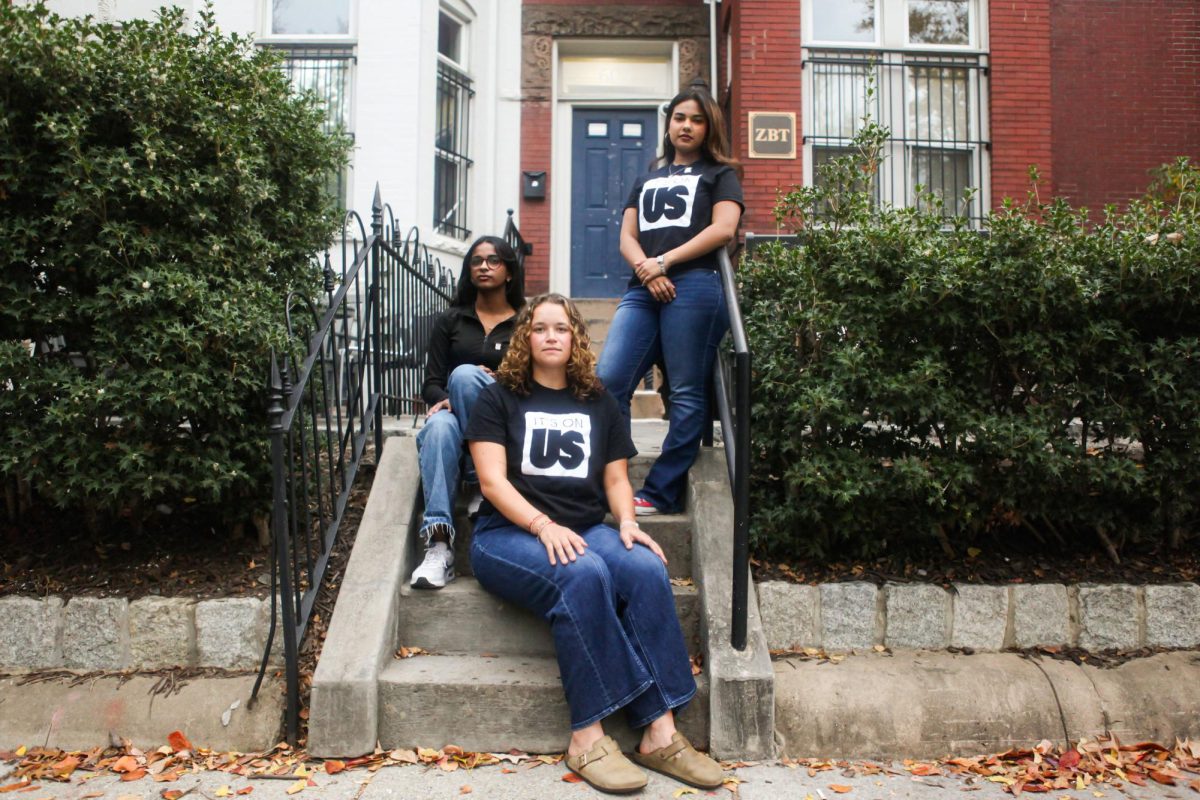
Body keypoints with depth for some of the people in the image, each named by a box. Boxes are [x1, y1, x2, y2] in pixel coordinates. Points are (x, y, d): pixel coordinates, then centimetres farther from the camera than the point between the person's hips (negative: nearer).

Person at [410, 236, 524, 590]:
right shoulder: (450, 321, 17)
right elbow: (431, 383, 10)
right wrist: (444, 399, -14)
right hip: (458, 418, 1)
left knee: (465, 374, -31)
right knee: (439, 425, -37)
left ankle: (480, 483, -25)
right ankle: (438, 544, -49)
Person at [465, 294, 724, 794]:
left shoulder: (599, 403, 19)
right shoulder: (499, 399, 7)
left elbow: (616, 477, 16)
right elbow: (492, 480, -5)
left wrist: (627, 521, -7)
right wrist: (543, 526, -21)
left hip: (585, 532, 4)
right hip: (508, 533, -3)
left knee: (647, 569, -29)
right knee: (582, 575, -36)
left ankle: (659, 733, -28)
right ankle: (588, 738, -30)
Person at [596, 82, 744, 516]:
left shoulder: (719, 174, 16)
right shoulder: (648, 179, 29)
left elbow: (723, 229, -2)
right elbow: (627, 236, 18)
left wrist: (664, 261, -7)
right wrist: (645, 269, -5)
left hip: (693, 286, -4)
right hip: (642, 290, 4)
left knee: (686, 394, -6)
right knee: (607, 381, -11)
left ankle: (661, 494, -2)